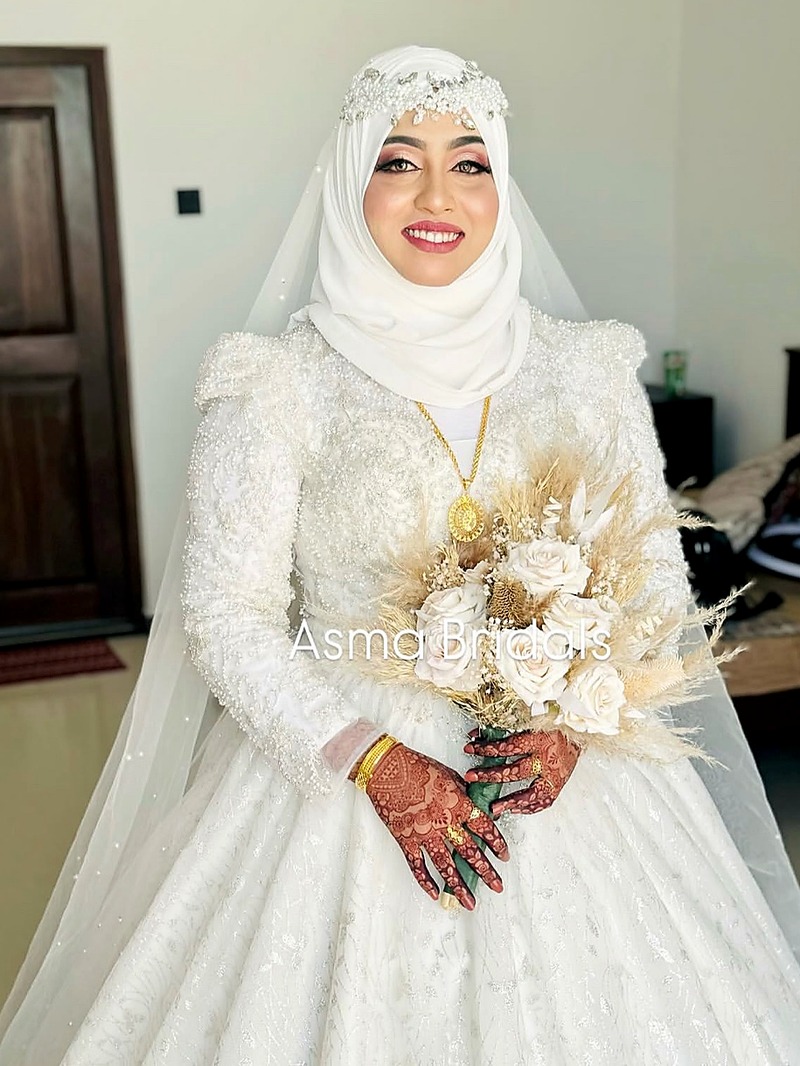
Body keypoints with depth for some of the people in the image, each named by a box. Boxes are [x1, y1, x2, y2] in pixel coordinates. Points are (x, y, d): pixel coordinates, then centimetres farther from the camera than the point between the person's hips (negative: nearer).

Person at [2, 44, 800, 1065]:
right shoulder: (277, 385, -7)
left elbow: (655, 571, 5)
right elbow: (226, 616, -8)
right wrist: (373, 761, -18)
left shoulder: (587, 369, 1)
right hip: (338, 776, -2)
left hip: (561, 764, 3)